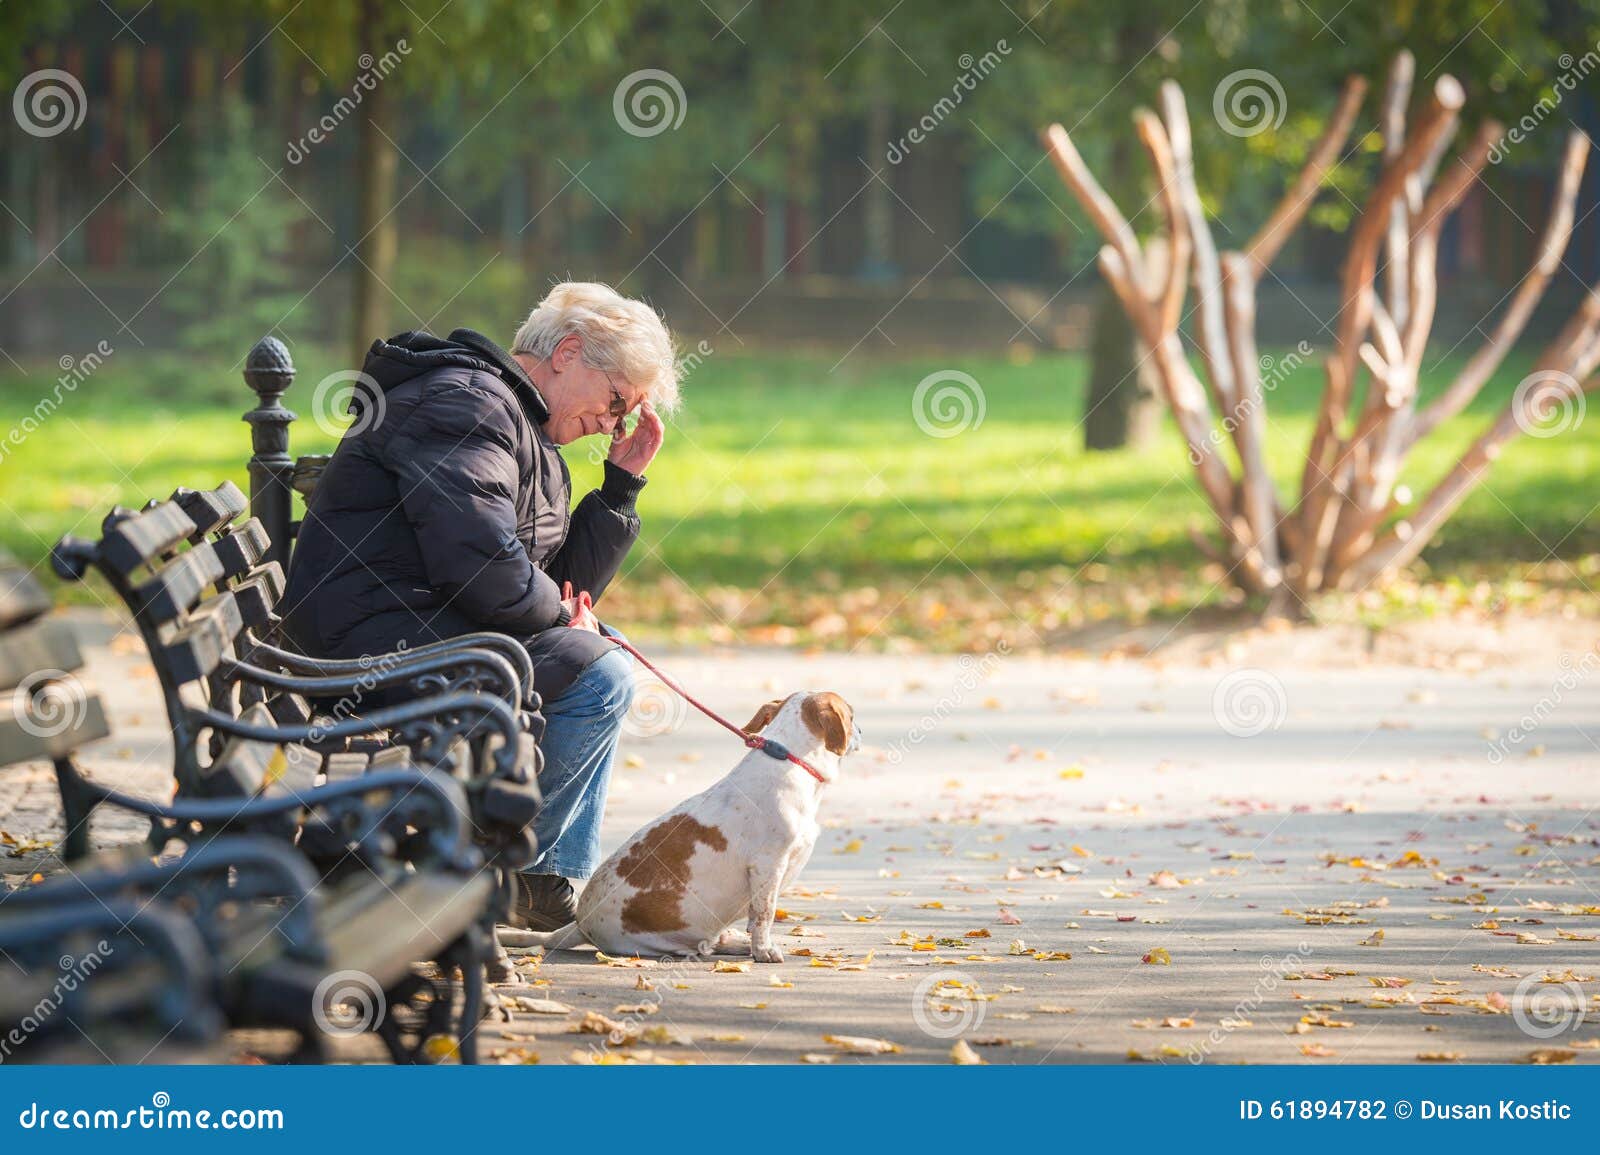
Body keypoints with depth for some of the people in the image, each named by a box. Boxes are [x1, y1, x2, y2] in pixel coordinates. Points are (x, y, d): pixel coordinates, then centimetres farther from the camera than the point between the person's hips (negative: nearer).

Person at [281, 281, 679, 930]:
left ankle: (556, 881, 14)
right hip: (376, 634, -11)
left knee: (596, 645, 21)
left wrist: (622, 483, 11)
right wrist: (559, 614, -9)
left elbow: (567, 584, 17)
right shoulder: (465, 403, -13)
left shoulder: (530, 438, 21)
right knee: (598, 676, -17)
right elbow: (480, 564, -26)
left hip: (427, 626, 11)